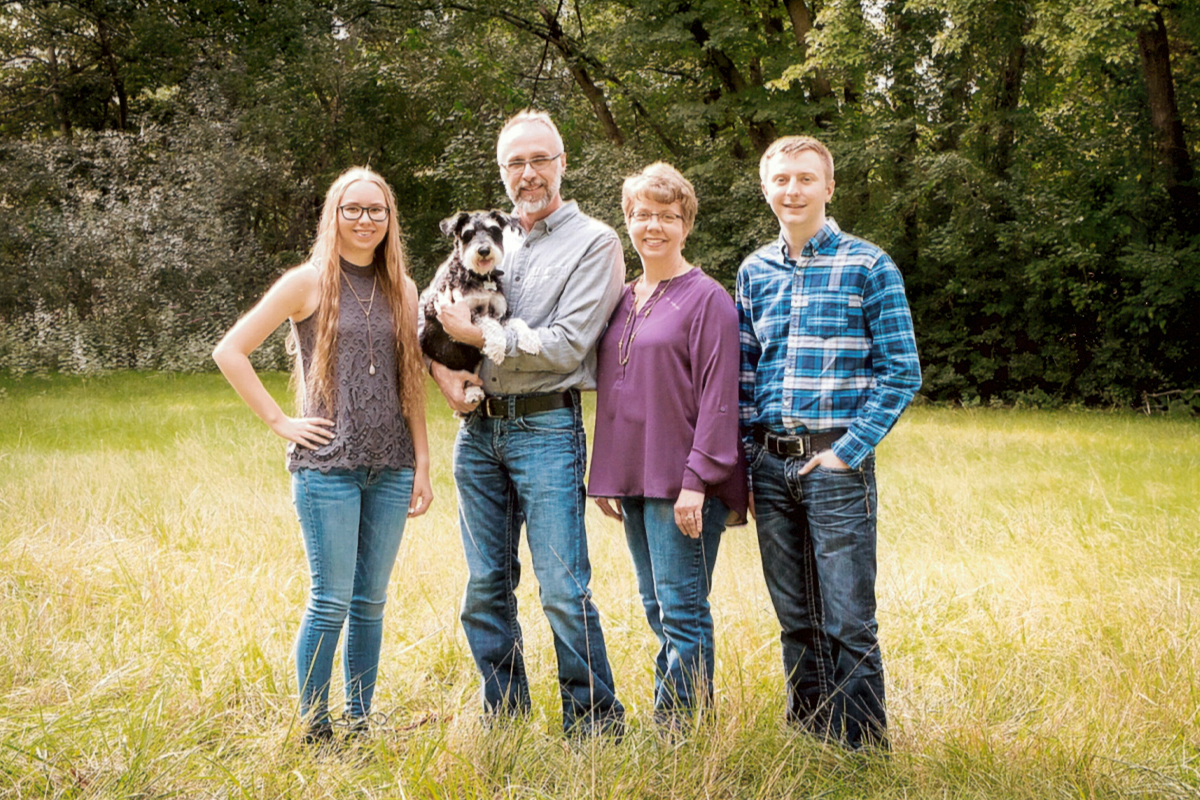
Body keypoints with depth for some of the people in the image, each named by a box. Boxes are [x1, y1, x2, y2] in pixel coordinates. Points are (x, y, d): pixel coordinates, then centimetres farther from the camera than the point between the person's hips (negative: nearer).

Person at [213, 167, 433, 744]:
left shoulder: (401, 288, 11)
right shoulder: (308, 283, -1)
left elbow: (412, 381, 13)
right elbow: (229, 351, -1)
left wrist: (423, 464, 8)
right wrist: (279, 421, -6)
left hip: (390, 467, 4)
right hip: (327, 464, -4)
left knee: (371, 602, 8)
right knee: (331, 602, -3)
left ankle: (359, 726, 18)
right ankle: (313, 732, 9)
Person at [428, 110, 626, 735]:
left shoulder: (594, 243, -1)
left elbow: (566, 346, -12)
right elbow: (431, 320, 21)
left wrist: (479, 337, -9)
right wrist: (443, 369, 1)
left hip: (545, 430, -6)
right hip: (477, 430, 6)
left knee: (564, 590, -8)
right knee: (485, 586, 10)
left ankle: (595, 724, 4)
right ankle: (502, 719, 21)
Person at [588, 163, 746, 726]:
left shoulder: (706, 299, -6)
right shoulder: (622, 300, 15)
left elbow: (718, 398, -12)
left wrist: (697, 479, -17)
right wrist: (604, 473, 15)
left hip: (682, 483, -7)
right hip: (632, 478, 8)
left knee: (681, 609, -5)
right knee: (656, 607, 13)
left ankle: (680, 726, 1)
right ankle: (672, 721, 22)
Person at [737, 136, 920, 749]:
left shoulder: (868, 267, -2)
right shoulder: (755, 271, 12)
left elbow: (901, 372, -4)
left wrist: (848, 451, -12)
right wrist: (742, 465, 8)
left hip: (835, 464, -4)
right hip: (770, 465, 4)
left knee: (848, 621, -3)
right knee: (796, 619, 12)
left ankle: (862, 755, 9)